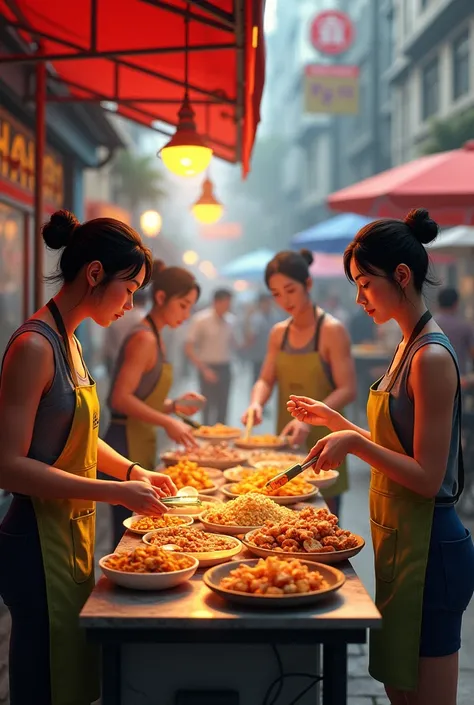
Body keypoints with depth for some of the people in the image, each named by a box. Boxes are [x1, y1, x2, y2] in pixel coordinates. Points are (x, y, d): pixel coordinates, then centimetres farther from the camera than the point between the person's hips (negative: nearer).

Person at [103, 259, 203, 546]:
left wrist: (174, 405, 5)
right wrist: (167, 422, -24)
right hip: (126, 446, -10)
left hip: (141, 445, 10)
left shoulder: (156, 339, 14)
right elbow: (121, 398, -20)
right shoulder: (144, 339, -14)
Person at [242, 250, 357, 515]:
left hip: (322, 441, -5)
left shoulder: (332, 331, -10)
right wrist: (257, 403, -15)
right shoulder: (279, 333, 7)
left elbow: (347, 390, -15)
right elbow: (266, 380, 8)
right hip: (286, 441, 5)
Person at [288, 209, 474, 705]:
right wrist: (333, 419, 15)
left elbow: (428, 477, -20)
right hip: (401, 540, 10)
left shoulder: (432, 357, -20)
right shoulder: (407, 347, 10)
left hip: (427, 549, -10)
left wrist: (356, 443, -25)